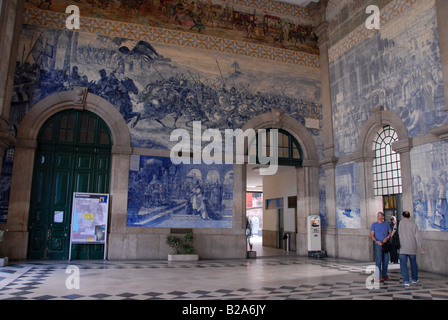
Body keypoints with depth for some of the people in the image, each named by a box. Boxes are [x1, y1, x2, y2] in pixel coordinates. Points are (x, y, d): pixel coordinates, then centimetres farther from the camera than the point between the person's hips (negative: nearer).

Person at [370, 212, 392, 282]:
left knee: (386, 260, 5)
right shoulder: (374, 225, 5)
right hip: (378, 244, -3)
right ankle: (378, 276, -9)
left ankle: (384, 275, 17)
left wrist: (387, 238, -13)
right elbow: (372, 235, 1)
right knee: (378, 260, -10)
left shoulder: (386, 224, 11)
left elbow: (390, 232, 7)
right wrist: (377, 241, -15)